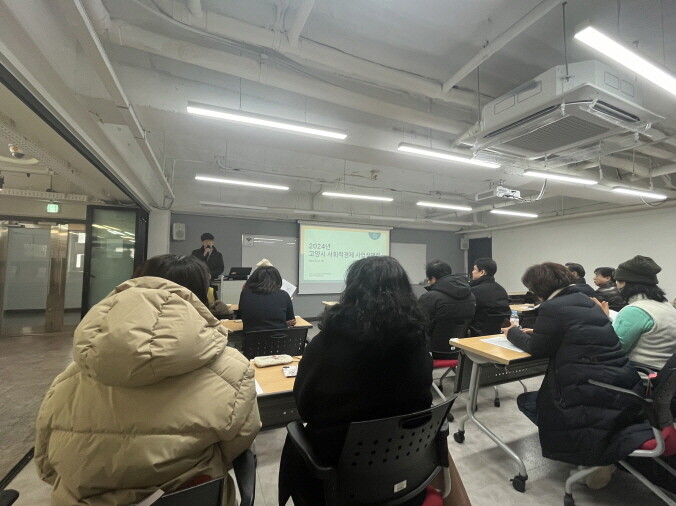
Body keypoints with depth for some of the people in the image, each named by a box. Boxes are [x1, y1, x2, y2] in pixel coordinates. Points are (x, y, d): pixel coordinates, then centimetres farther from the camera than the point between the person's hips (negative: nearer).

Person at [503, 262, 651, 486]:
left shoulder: (552, 307, -17)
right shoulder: (585, 300, 10)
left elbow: (536, 349, -5)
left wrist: (513, 333, 12)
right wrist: (535, 333, 23)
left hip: (597, 397, -9)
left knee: (525, 401, 11)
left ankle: (594, 454, 2)